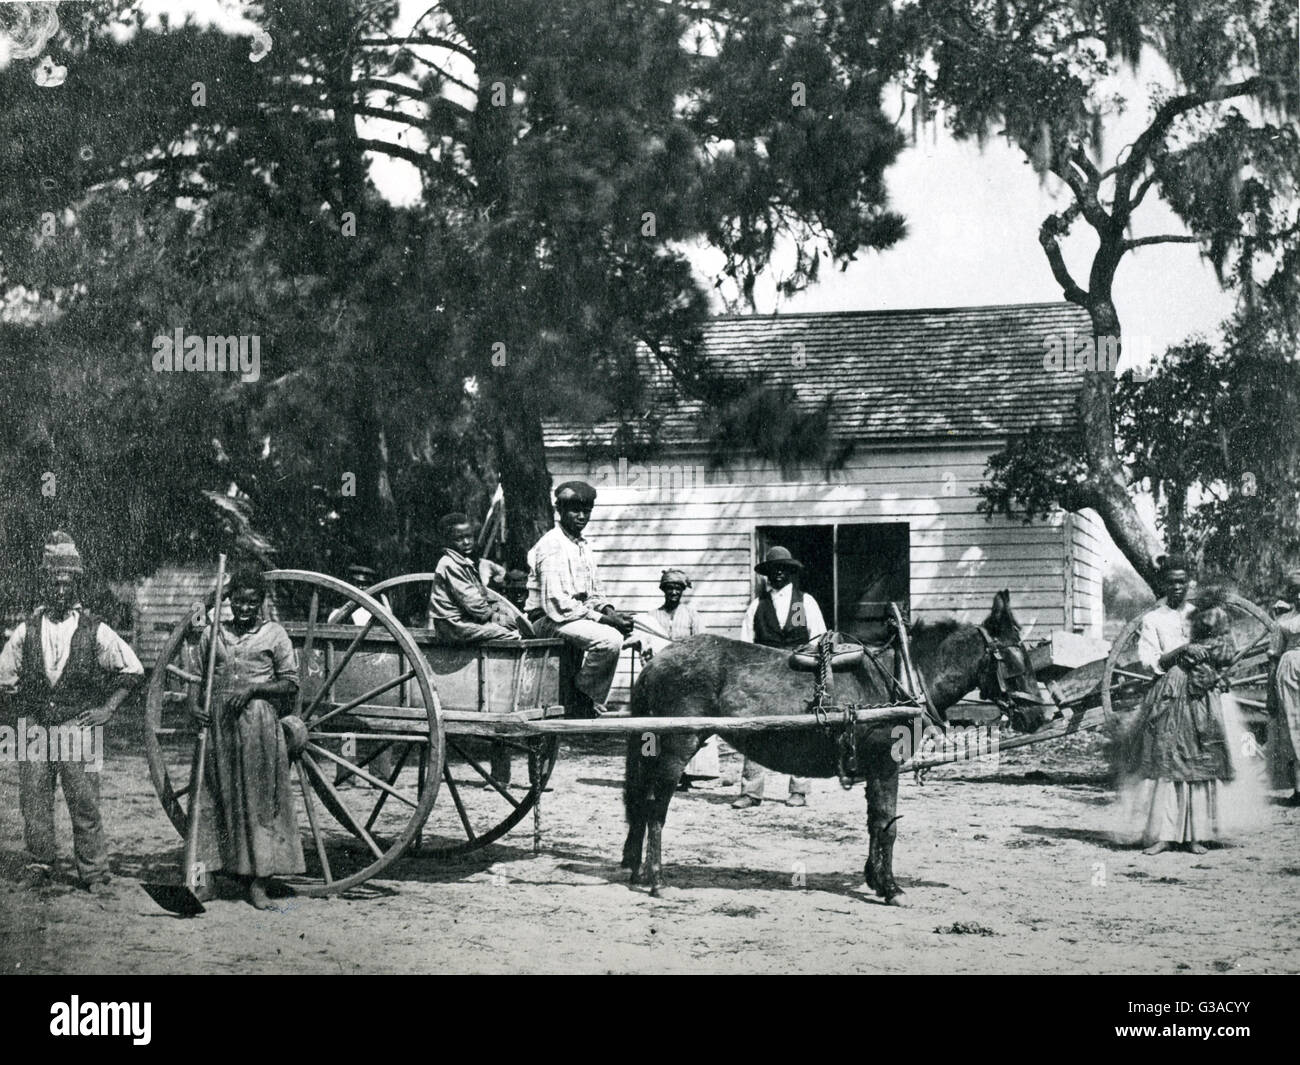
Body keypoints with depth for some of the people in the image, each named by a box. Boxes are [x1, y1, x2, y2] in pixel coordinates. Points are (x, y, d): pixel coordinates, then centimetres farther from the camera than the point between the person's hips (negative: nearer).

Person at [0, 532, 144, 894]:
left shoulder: (95, 631, 1)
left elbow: (132, 670, 6)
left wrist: (107, 709, 1)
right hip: (35, 729, 3)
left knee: (85, 806, -4)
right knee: (34, 803, 3)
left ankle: (94, 876, 2)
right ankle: (38, 868, 14)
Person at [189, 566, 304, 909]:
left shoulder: (274, 635, 4)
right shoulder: (212, 634, 12)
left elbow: (291, 684, 1)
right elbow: (197, 675, 16)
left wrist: (253, 688, -12)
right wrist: (194, 702, -4)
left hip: (258, 723, -2)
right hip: (217, 724, 2)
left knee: (258, 800, -2)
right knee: (214, 799, 2)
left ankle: (259, 882, 0)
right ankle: (206, 875, 4)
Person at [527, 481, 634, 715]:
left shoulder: (583, 545, 15)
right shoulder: (551, 546, -14)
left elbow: (594, 593, 21)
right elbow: (557, 604, -21)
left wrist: (610, 612, -2)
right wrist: (604, 619, -21)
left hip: (577, 615, 10)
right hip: (549, 621, -10)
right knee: (609, 639, -28)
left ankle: (595, 705, 3)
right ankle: (581, 695, -9)